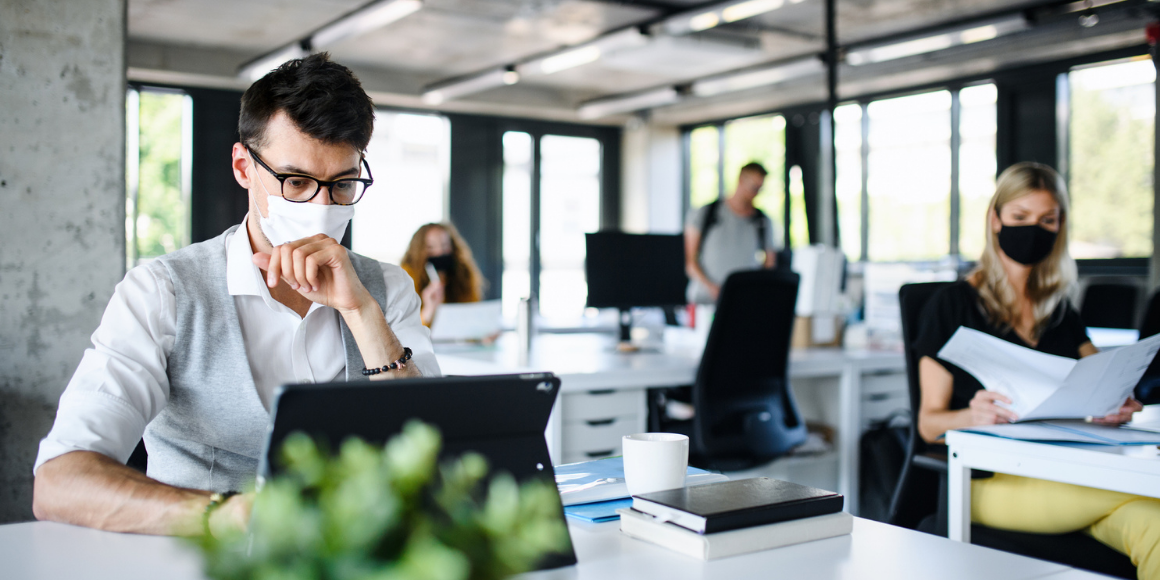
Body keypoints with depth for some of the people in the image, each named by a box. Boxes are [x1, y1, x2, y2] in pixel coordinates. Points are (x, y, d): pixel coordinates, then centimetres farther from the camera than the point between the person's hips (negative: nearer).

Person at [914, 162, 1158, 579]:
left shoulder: (1060, 311, 22)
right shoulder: (953, 304, 5)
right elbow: (929, 422, 1)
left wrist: (1118, 407, -8)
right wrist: (972, 415, -22)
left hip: (1069, 470, 5)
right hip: (990, 478, -5)